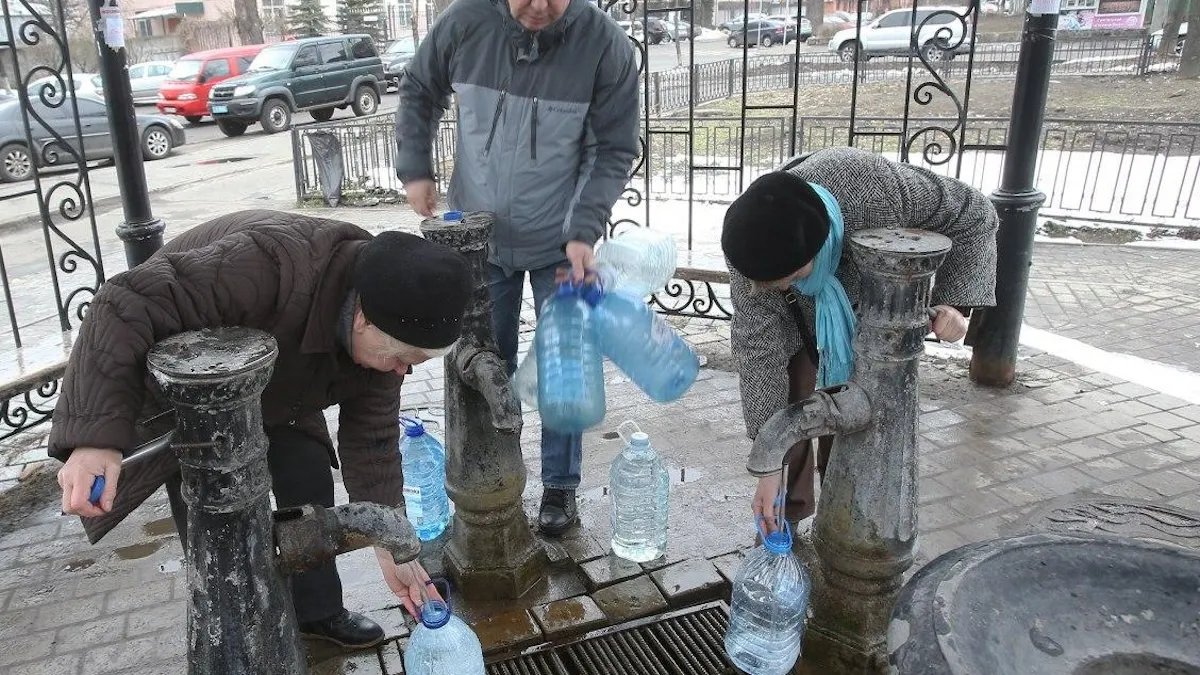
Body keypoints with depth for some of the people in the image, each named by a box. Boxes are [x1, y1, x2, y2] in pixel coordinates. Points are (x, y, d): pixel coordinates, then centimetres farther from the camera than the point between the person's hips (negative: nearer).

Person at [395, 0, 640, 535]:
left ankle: (560, 485, 22)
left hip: (561, 243, -2)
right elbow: (418, 90, 7)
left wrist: (583, 229, -21)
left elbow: (615, 150, -11)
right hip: (478, 237, 2)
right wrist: (415, 169, 0)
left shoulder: (605, 44, -17)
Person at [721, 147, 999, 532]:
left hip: (874, 305, 0)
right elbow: (759, 353, -33)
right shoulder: (751, 248, -38)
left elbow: (975, 217, -23)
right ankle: (783, 521, 15)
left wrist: (953, 302, -35)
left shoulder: (877, 183, -42)